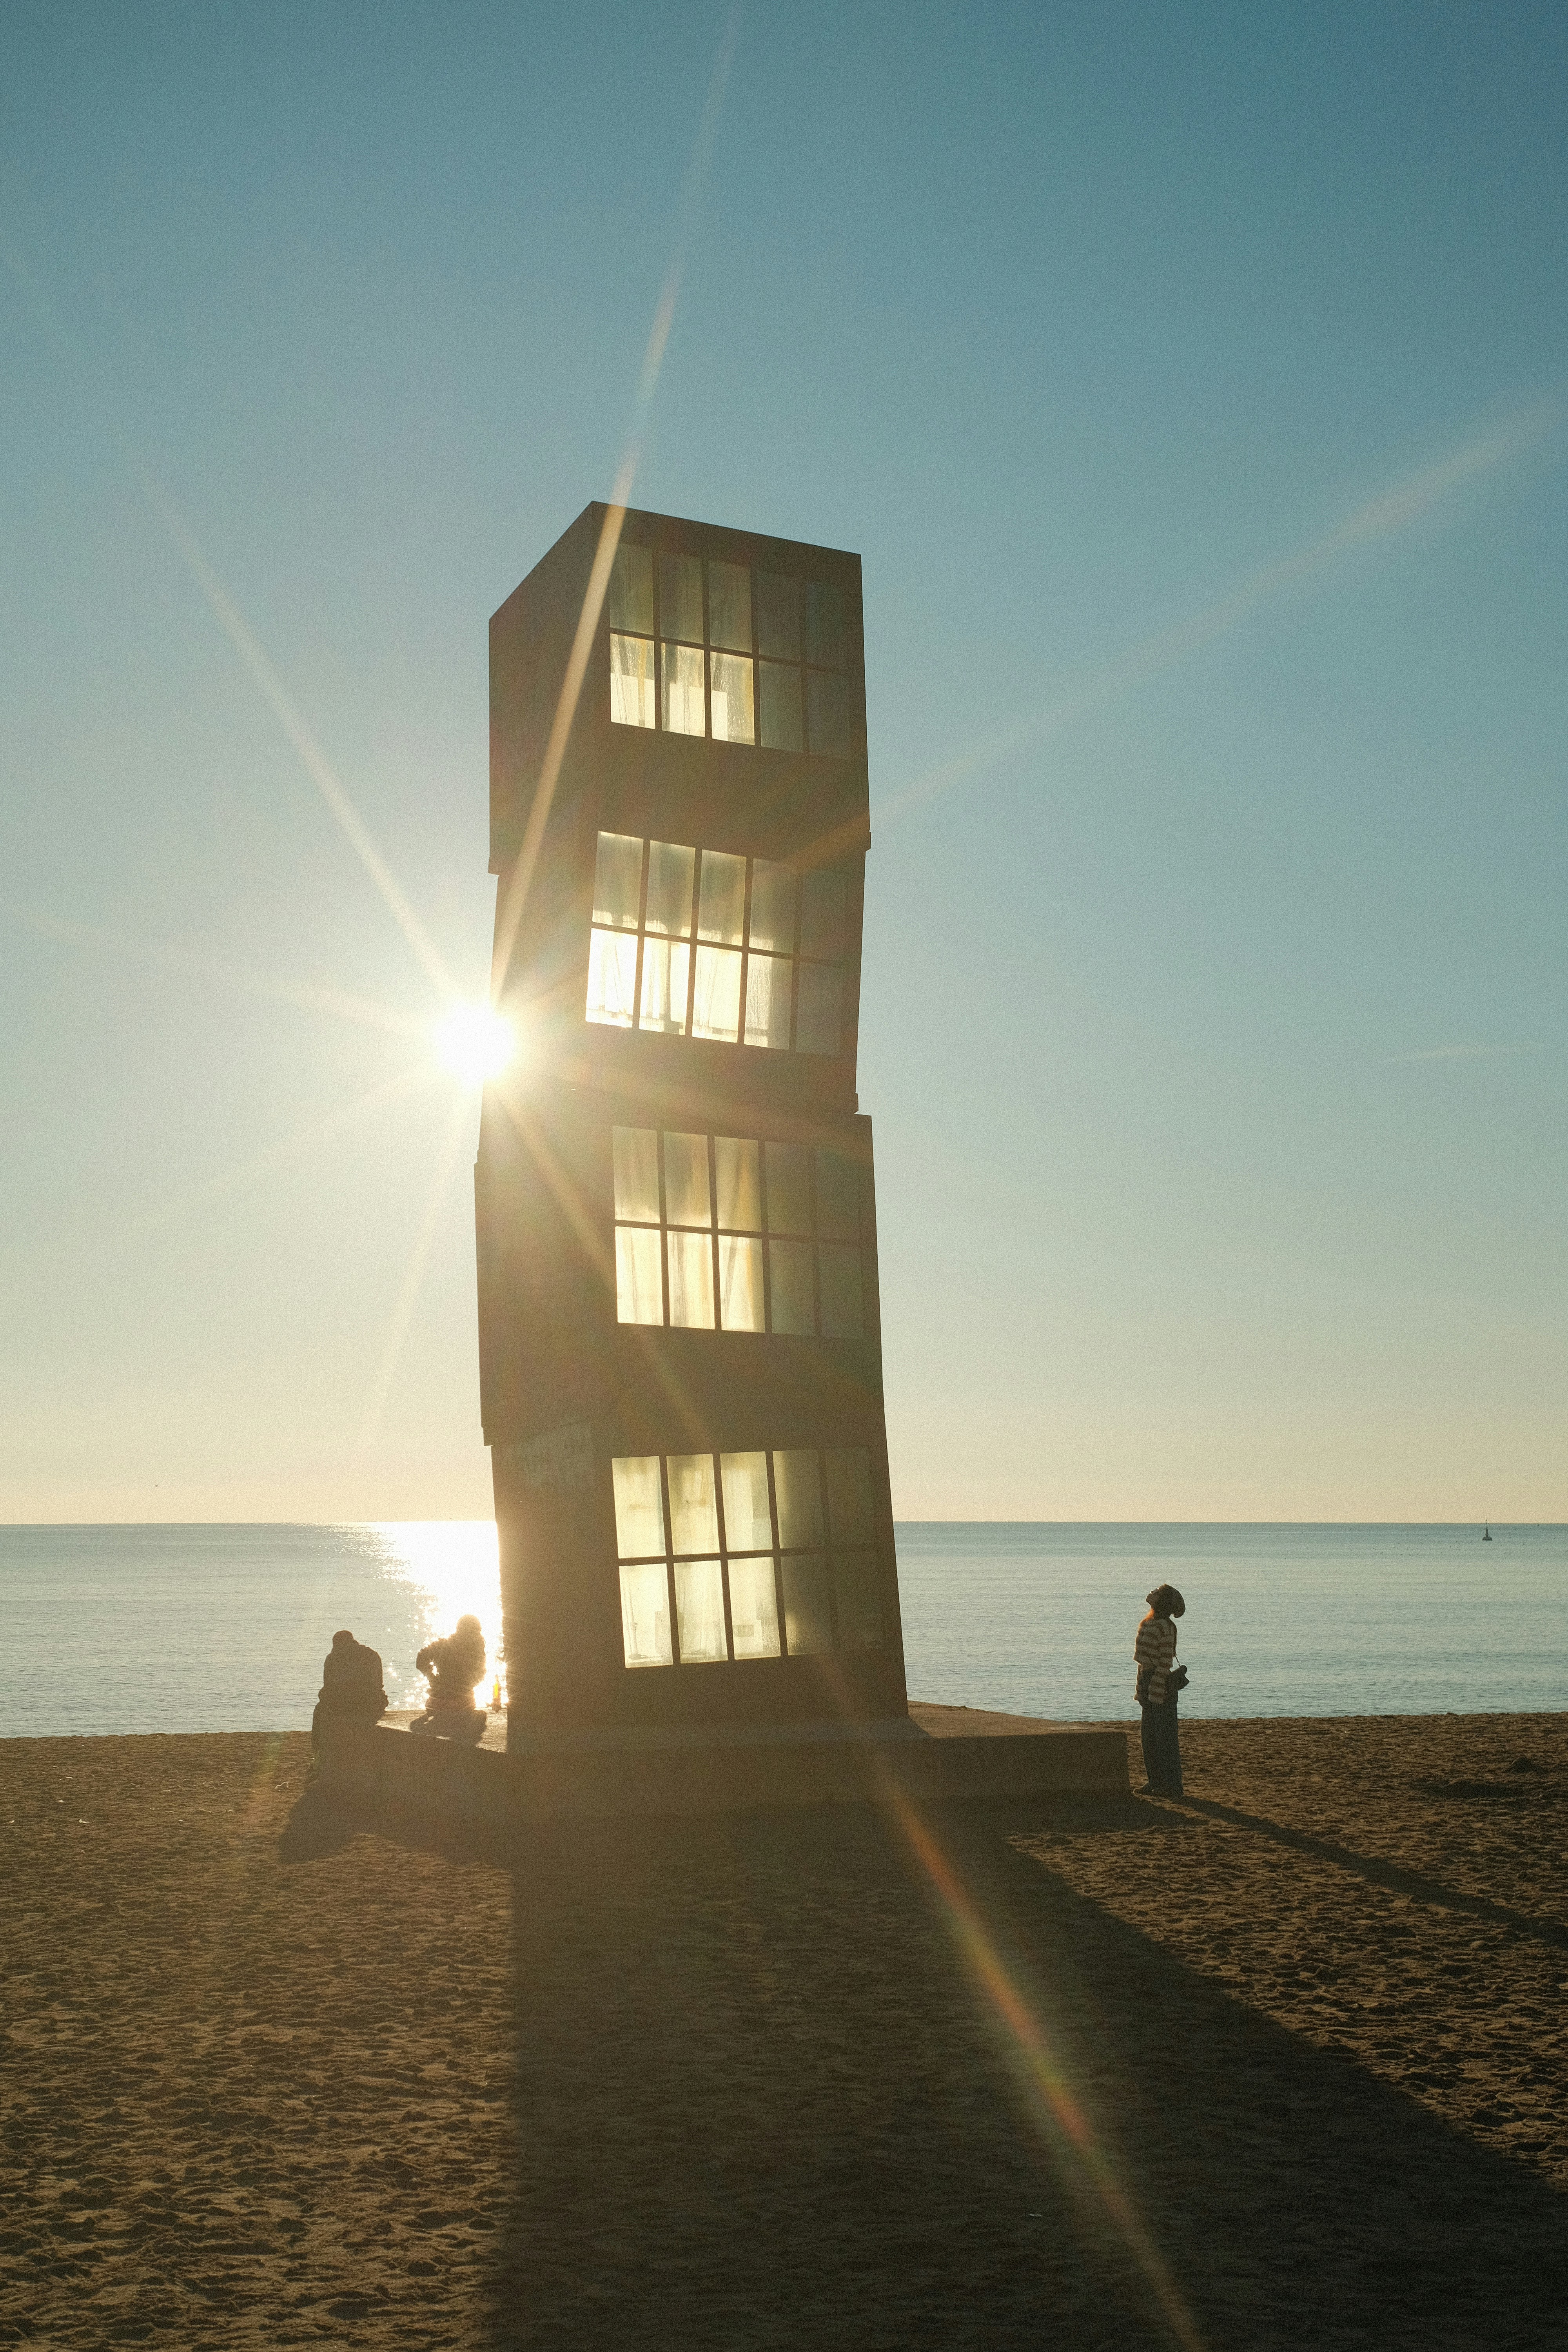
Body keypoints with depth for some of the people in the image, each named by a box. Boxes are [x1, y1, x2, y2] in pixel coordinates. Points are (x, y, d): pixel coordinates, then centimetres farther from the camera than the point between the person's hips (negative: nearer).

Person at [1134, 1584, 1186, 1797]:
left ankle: (1171, 1785, 5)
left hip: (1161, 1685, -10)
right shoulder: (1149, 1624, 12)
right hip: (1148, 1684, 10)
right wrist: (1142, 1688, 16)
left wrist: (1156, 1690, -22)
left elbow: (1166, 1662, -19)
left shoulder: (1165, 1627, -16)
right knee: (1149, 1736, 14)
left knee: (1165, 1735, -2)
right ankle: (1155, 1781, 23)